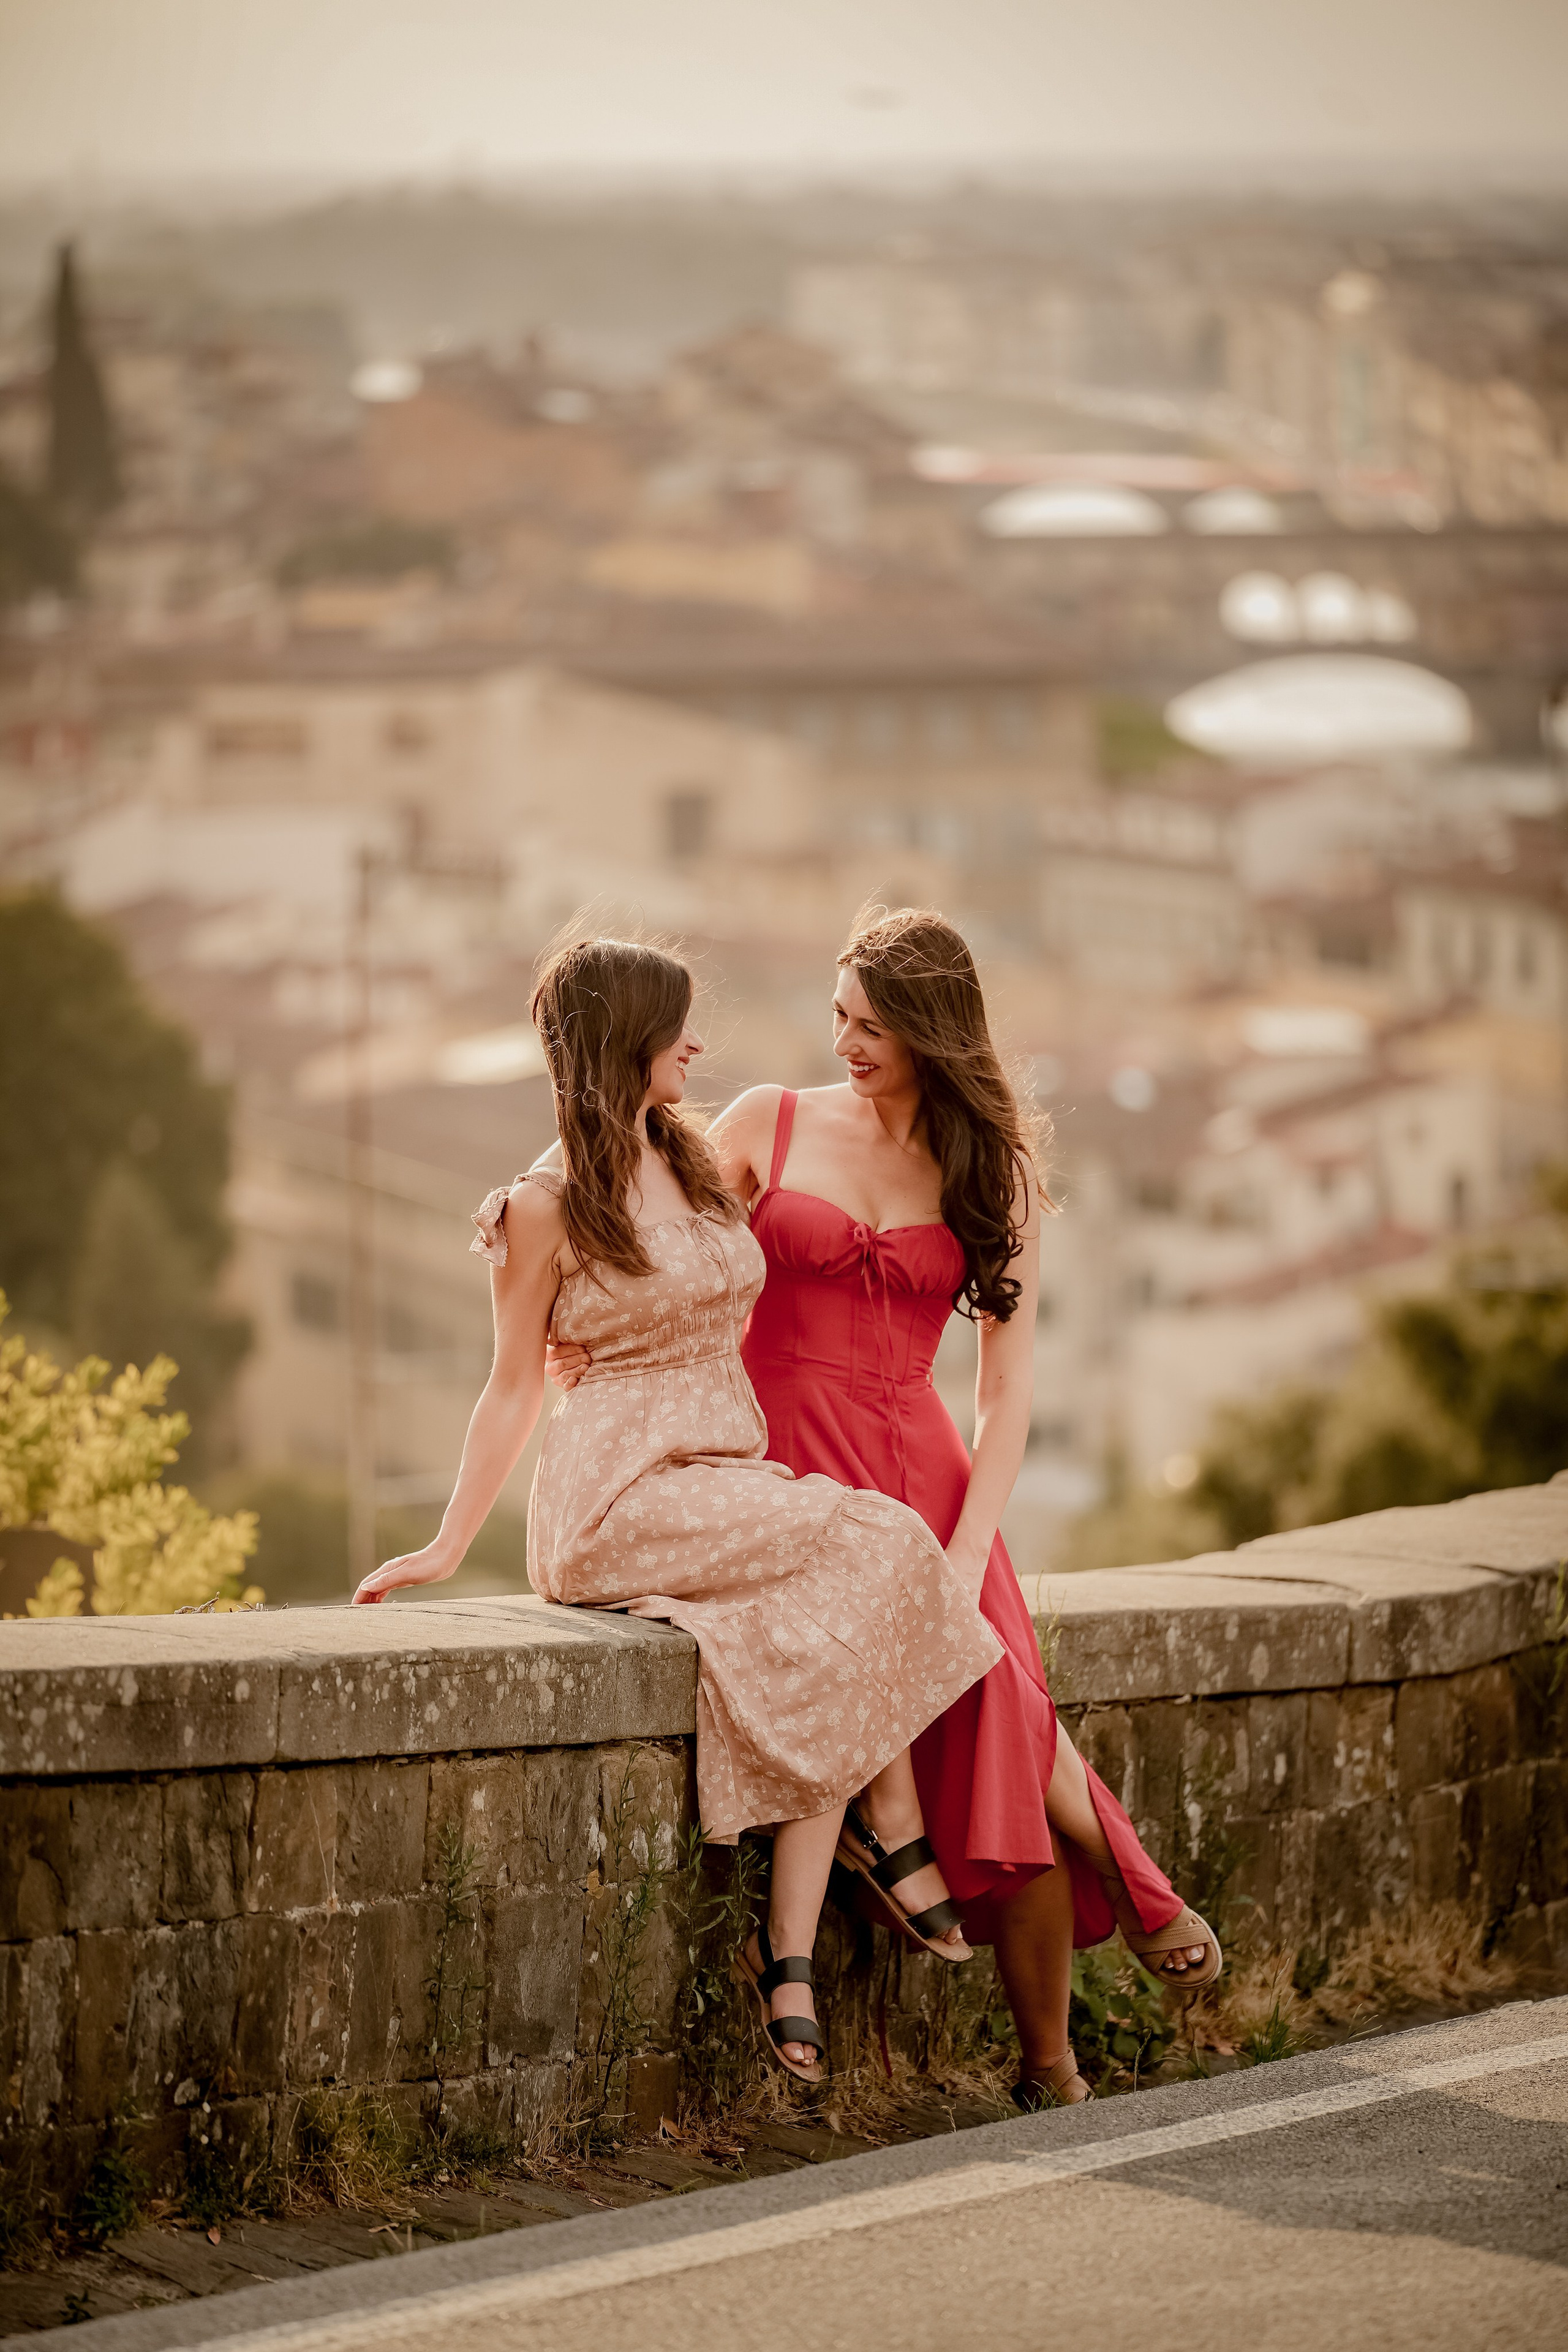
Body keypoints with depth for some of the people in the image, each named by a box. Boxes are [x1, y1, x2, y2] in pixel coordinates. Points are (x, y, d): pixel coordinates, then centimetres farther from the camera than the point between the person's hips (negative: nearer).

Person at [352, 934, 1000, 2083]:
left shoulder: (700, 1166, 17)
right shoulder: (546, 1208, -2)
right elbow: (516, 1386, 2)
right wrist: (450, 1545, -5)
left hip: (738, 1483, 6)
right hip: (625, 1497, -6)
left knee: (827, 1652, -22)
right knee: (876, 1549, -24)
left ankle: (789, 1957, -23)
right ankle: (904, 1848, -14)